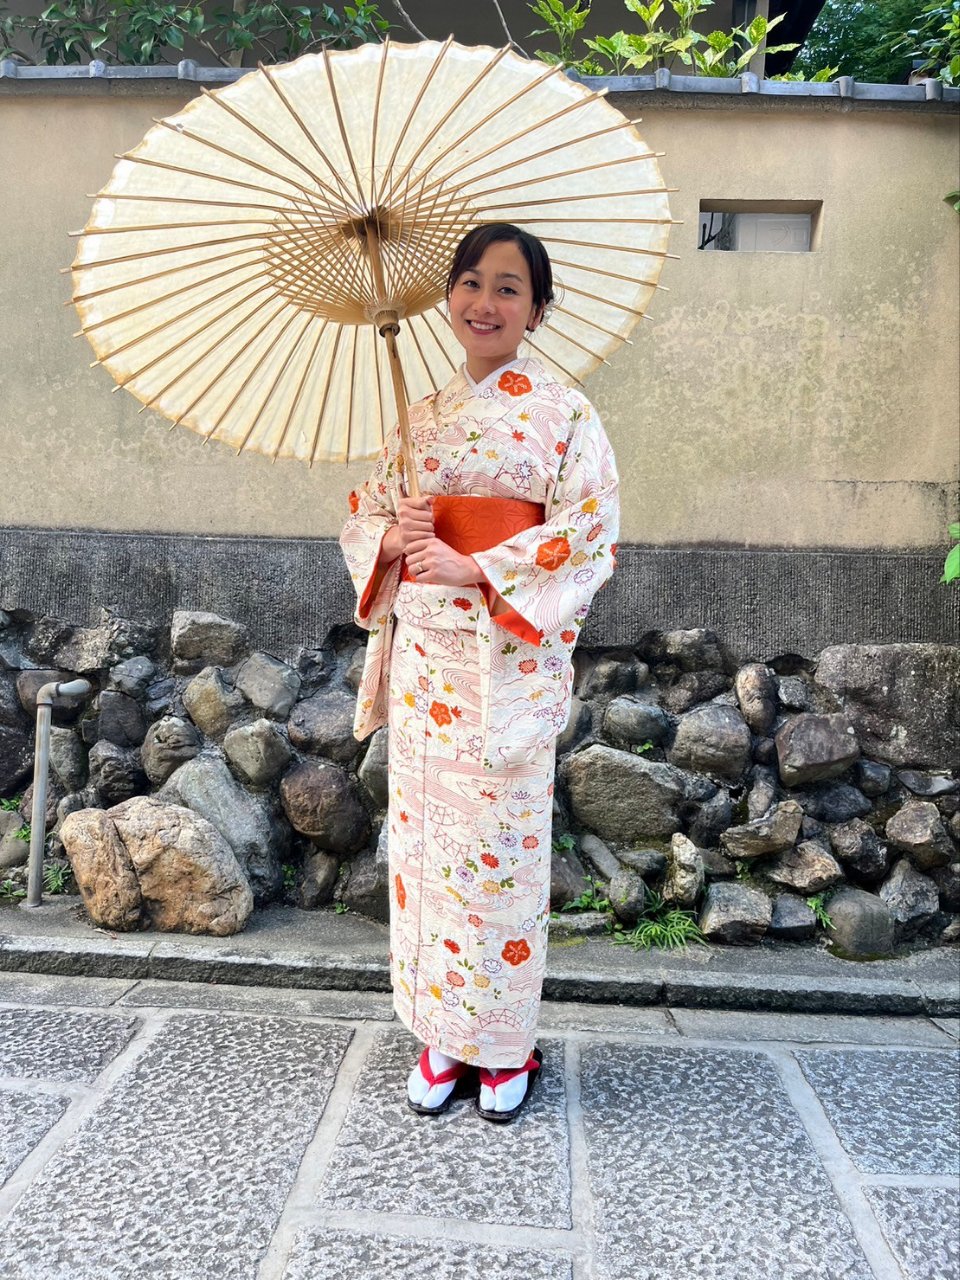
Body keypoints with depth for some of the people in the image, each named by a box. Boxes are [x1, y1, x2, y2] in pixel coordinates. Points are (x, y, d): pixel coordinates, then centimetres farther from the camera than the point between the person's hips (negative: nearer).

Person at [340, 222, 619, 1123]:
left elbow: (590, 535, -10)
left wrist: (474, 567, -18)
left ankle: (505, 1045, 22)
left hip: (511, 662, -4)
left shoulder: (563, 413, 0)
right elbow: (362, 515, 14)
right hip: (421, 660, 5)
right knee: (423, 838, 8)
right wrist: (393, 538, -9)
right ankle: (442, 1036, 25)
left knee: (499, 844, 1)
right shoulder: (422, 417, 14)